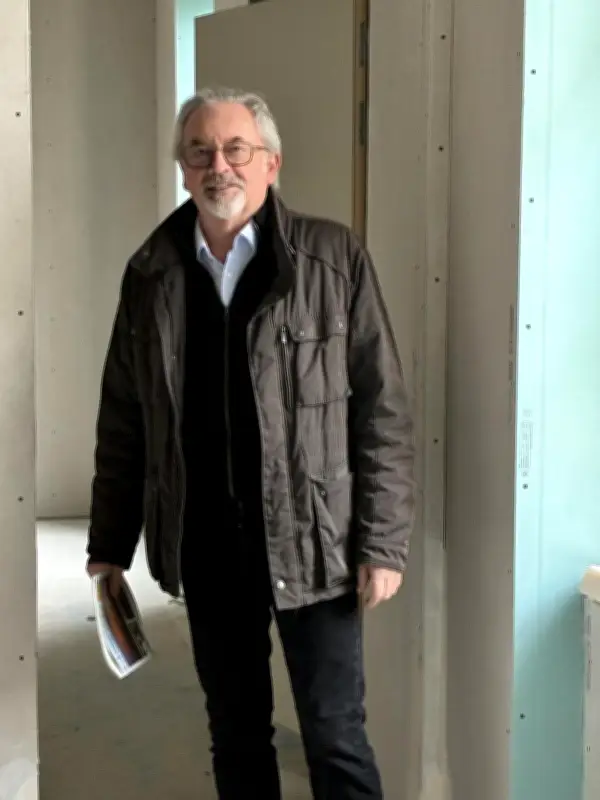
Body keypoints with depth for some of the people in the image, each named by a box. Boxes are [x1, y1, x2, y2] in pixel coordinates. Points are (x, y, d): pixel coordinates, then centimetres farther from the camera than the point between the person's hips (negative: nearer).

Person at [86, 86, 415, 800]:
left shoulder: (334, 258, -6)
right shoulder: (150, 273, 3)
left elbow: (383, 411, -6)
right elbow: (122, 420, 7)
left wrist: (383, 542, -10)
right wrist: (110, 544, 9)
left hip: (311, 541, -3)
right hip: (204, 547, 3)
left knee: (335, 735, 6)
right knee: (235, 733, 18)